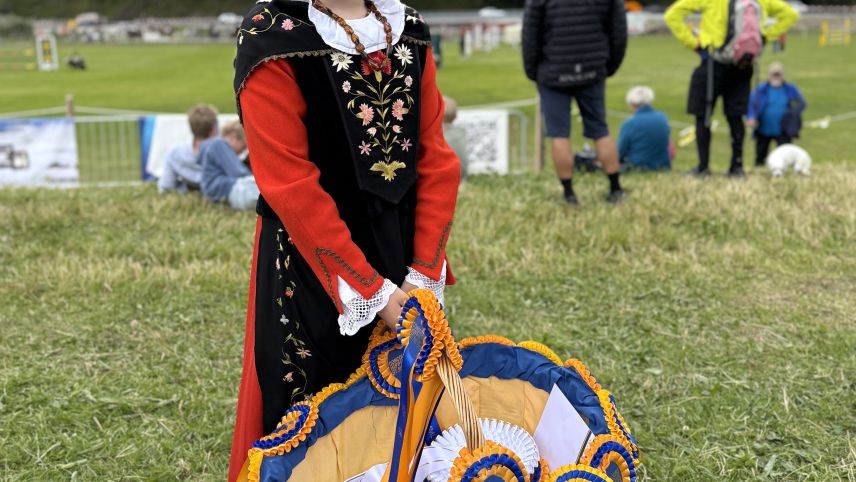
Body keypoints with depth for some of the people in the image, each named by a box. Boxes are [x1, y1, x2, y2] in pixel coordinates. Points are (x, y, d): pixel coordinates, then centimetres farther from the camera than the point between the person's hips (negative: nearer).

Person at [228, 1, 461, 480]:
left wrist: (424, 273, -6)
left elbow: (436, 160, 1)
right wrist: (373, 291, -17)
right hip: (312, 258, -5)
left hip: (400, 250, 5)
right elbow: (292, 187, -18)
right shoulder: (273, 40, -14)